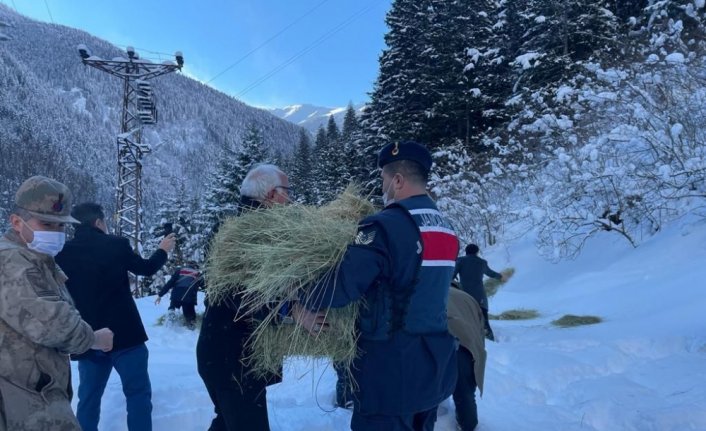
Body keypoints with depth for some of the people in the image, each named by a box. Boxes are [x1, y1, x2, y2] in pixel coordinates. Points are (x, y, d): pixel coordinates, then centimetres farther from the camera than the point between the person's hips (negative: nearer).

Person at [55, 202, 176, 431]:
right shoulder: (116, 244, -8)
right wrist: (163, 250, 26)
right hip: (124, 334, -4)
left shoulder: (63, 254, -1)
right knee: (138, 393, 6)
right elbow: (146, 268, 8)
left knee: (88, 398, 15)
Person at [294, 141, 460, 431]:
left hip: (390, 367, -8)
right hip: (435, 364, 8)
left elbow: (341, 284, -26)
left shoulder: (385, 225, -20)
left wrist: (301, 307, -7)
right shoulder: (446, 230, 6)